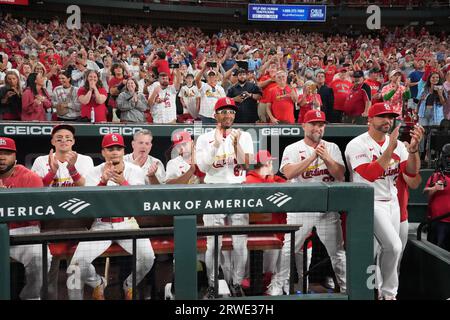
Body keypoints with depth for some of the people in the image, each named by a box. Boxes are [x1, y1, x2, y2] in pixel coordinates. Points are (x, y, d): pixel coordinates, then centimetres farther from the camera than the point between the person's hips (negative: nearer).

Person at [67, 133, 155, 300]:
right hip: (101, 225, 1)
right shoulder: (94, 173, -1)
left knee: (147, 257, -25)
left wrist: (123, 182, -31)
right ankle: (97, 283, 16)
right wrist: (103, 181, -29)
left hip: (128, 224, 0)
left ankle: (130, 285, 10)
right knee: (79, 261, -20)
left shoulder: (135, 171, -2)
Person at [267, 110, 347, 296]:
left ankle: (347, 288, 24)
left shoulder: (332, 148, 8)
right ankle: (278, 287, 13)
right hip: (300, 209, -2)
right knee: (288, 250, 1)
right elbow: (289, 173, -18)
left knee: (337, 251, 10)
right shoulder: (292, 149, 0)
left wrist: (326, 158, -17)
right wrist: (313, 156, -19)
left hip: (328, 209, 2)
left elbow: (340, 175, -2)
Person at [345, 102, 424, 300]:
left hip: (392, 202, 6)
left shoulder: (396, 143, 7)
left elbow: (412, 172, -3)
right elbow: (369, 174, -24)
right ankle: (389, 291, 5)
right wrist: (390, 148, -27)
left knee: (389, 248, 8)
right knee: (394, 246, -17)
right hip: (369, 203, -6)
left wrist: (413, 148, -20)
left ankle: (388, 293, 25)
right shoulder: (357, 145, -11)